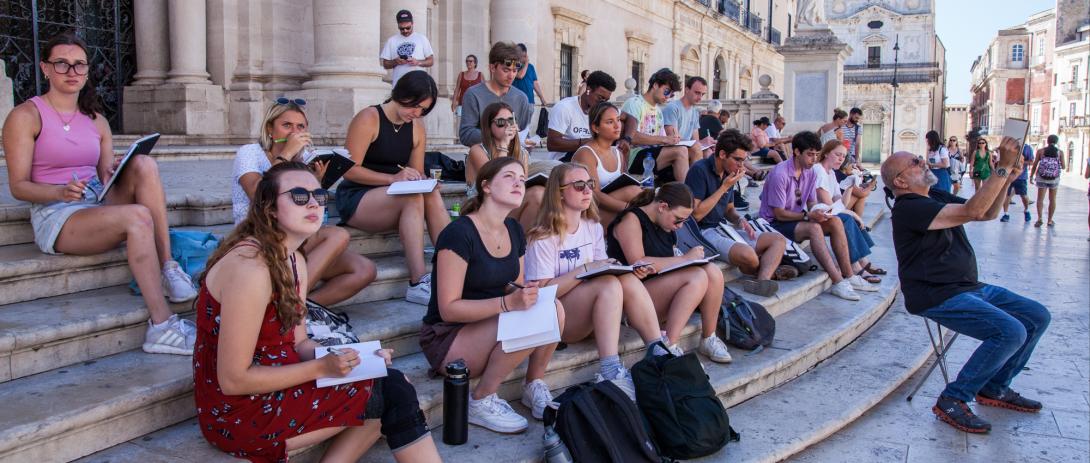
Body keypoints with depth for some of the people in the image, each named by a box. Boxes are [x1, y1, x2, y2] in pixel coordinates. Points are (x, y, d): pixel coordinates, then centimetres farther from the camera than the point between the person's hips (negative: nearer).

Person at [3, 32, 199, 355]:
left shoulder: (96, 121, 17)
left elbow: (106, 178, 14)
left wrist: (114, 176, -11)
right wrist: (61, 192, -25)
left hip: (101, 207, 5)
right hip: (55, 218, -5)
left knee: (144, 164, -23)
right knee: (138, 216, -34)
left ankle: (167, 268, -28)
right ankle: (161, 326, -38)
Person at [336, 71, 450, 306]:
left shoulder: (417, 127, 10)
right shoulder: (368, 119, -10)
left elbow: (417, 173, 11)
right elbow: (350, 170, -16)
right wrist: (393, 178, -26)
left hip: (392, 201, 6)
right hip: (355, 200, -6)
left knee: (432, 195, -25)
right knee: (413, 196, -33)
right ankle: (418, 283, -39)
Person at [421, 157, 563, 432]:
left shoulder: (514, 231, 4)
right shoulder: (459, 233, -19)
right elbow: (448, 308, -21)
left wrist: (526, 293, -11)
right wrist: (508, 303, -31)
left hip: (489, 329, 7)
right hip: (447, 338, -7)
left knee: (554, 308, -19)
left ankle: (534, 386, 0)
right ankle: (481, 401, -12)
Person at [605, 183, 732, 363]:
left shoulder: (665, 226, 17)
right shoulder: (631, 220, -8)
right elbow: (638, 263, -19)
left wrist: (690, 257, -3)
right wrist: (684, 259, -16)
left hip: (663, 291, 8)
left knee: (712, 271, -16)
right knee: (697, 277, -28)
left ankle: (708, 339, -6)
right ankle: (667, 346, -28)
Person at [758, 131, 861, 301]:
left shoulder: (810, 173, 4)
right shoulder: (780, 174, -20)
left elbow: (812, 204, 8)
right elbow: (779, 214, -19)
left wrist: (819, 211, -15)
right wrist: (808, 215, -26)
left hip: (797, 219, 8)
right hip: (775, 223, -8)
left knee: (835, 222, -12)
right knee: (813, 228, -32)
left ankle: (848, 277, -12)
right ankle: (838, 283, -33)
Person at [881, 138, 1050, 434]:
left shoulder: (936, 198, 16)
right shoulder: (909, 209, -16)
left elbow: (988, 213, 18)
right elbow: (973, 211, -26)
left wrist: (1008, 179, 1)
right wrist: (1002, 167, -21)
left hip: (969, 287, 10)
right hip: (937, 298, -10)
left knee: (1037, 317, 7)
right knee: (1010, 332, -25)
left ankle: (994, 388, 18)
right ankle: (952, 401, -13)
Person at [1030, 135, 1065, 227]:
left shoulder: (1041, 151, -3)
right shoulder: (1060, 152, -2)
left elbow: (1035, 165, -2)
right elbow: (1063, 167, 0)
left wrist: (1031, 177, 8)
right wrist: (1065, 166, 24)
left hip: (1042, 178, -1)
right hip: (1055, 179, 1)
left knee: (1040, 199, 3)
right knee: (1052, 200, 12)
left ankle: (1040, 217, -16)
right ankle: (1050, 220, 15)